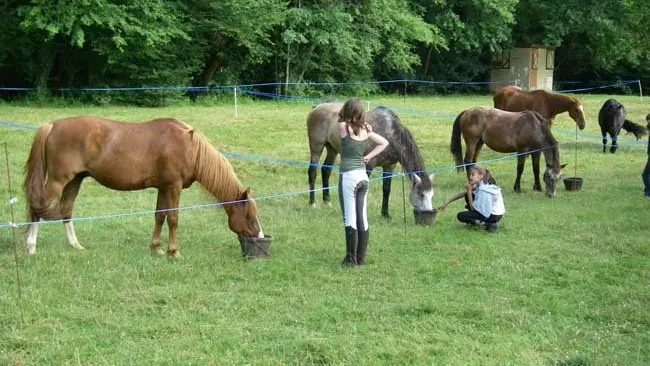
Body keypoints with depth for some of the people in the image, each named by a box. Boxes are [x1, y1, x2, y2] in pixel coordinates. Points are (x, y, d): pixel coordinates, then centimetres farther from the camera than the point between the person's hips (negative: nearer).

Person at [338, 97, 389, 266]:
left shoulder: (343, 127, -10)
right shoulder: (366, 130, 5)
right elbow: (384, 142, 13)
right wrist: (369, 156, 8)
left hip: (348, 176, -6)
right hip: (363, 176, 6)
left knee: (350, 220, -3)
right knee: (362, 218, 9)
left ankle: (351, 259, -1)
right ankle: (361, 257, 16)